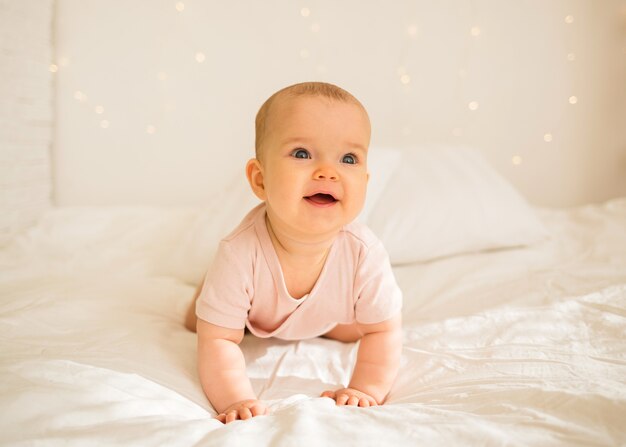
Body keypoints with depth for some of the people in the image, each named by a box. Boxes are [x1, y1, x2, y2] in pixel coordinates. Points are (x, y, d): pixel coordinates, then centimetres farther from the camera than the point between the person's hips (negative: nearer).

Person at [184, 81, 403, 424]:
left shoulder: (364, 254, -42)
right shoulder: (240, 254, -47)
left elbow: (383, 332, -27)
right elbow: (217, 341, -38)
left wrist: (366, 389, -40)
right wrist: (237, 399, -52)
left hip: (328, 316, 1)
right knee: (196, 321, 12)